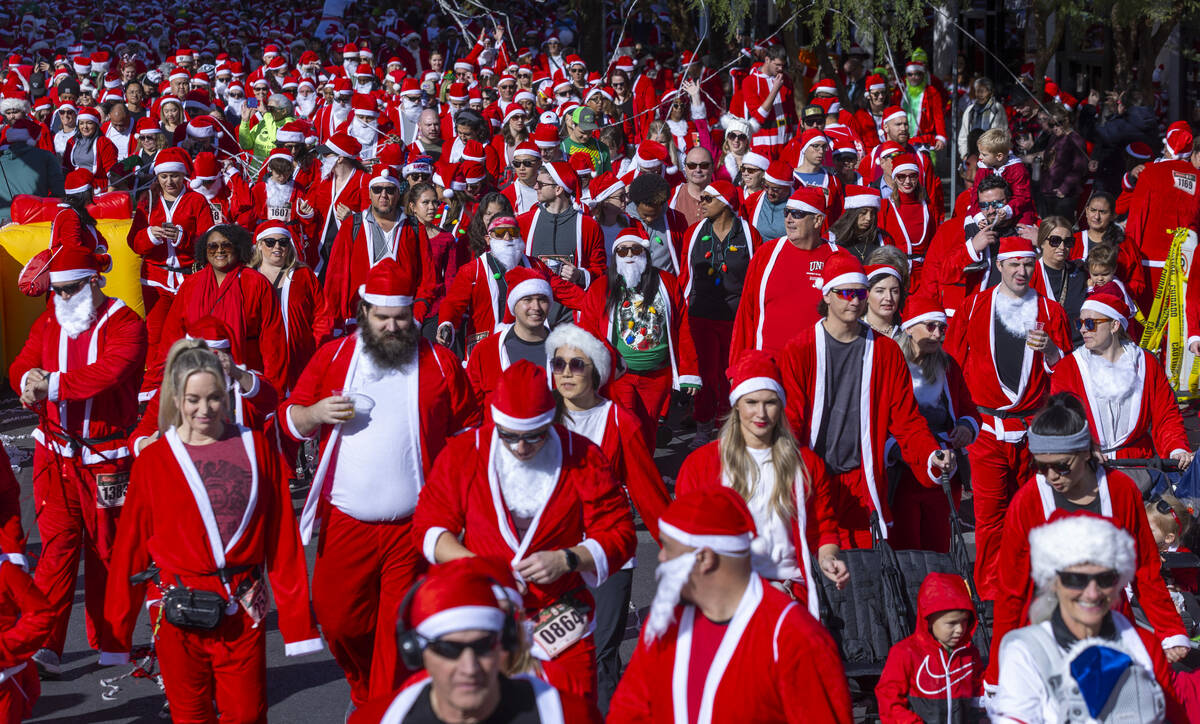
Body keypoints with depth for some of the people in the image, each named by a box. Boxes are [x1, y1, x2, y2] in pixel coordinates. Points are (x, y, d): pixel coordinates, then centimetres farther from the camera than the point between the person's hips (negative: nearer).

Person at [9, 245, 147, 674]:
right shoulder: (49, 322, 10)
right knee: (57, 545, -4)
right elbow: (21, 367, 4)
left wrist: (51, 383, -24)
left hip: (107, 457, -3)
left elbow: (109, 373, -24)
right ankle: (44, 644, -6)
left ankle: (107, 640, 20)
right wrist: (29, 378, -20)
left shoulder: (124, 323, -9)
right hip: (55, 453, 3)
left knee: (105, 547, 7)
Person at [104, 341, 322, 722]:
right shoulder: (153, 460, 2)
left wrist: (298, 620, 2)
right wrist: (117, 631, 4)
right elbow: (130, 547, 5)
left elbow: (282, 539, 4)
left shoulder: (256, 448, 5)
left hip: (243, 613, 0)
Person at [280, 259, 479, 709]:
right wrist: (315, 413, -13)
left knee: (399, 628, 2)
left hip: (413, 526, -1)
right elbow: (288, 420, 9)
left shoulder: (440, 364, 3)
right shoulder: (332, 356, 5)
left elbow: (469, 432, 9)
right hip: (345, 521, 1)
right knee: (336, 617, 6)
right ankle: (364, 693, 33)